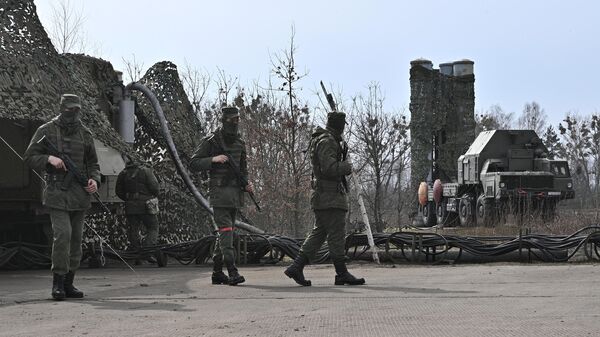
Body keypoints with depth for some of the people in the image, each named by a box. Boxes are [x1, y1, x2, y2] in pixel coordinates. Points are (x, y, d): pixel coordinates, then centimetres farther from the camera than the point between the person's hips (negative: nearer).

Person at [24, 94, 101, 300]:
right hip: (57, 192, -5)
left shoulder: (85, 134, 13)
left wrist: (94, 180, -1)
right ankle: (58, 282, -9)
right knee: (62, 234, -16)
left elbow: (93, 163, 19)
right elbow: (29, 157, 2)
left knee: (76, 238, 6)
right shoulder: (47, 131, 2)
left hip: (80, 195, 5)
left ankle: (69, 283, 13)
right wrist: (48, 159, -16)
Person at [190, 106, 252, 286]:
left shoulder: (239, 143, 14)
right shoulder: (211, 141, -4)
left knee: (224, 233, 10)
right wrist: (213, 159, -20)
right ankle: (232, 272, -20)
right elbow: (193, 164, -6)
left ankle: (217, 272, 17)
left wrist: (246, 184, 4)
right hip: (219, 190, -7)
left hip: (235, 192, 7)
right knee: (226, 230, -14)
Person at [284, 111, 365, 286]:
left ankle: (296, 267, 6)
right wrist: (346, 166, -7)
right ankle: (342, 273, -3)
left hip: (322, 195, 10)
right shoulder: (327, 142, -14)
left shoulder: (320, 139, 19)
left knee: (319, 232, 10)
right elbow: (330, 169, -23)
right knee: (336, 234, -6)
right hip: (330, 195, -10)